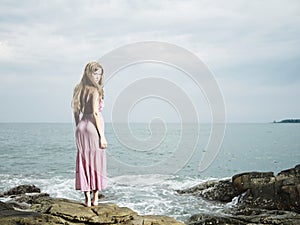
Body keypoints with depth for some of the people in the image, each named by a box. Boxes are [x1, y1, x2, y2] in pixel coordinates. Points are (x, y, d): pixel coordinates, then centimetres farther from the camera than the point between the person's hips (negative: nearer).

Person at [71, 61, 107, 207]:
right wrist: (102, 135, -14)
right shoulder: (95, 90, -11)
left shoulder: (79, 89, 11)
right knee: (97, 162, 5)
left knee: (84, 162, 8)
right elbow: (96, 113, -16)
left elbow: (76, 112, 13)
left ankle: (87, 199, 11)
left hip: (81, 127, 7)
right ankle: (95, 198, 11)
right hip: (93, 126, -7)